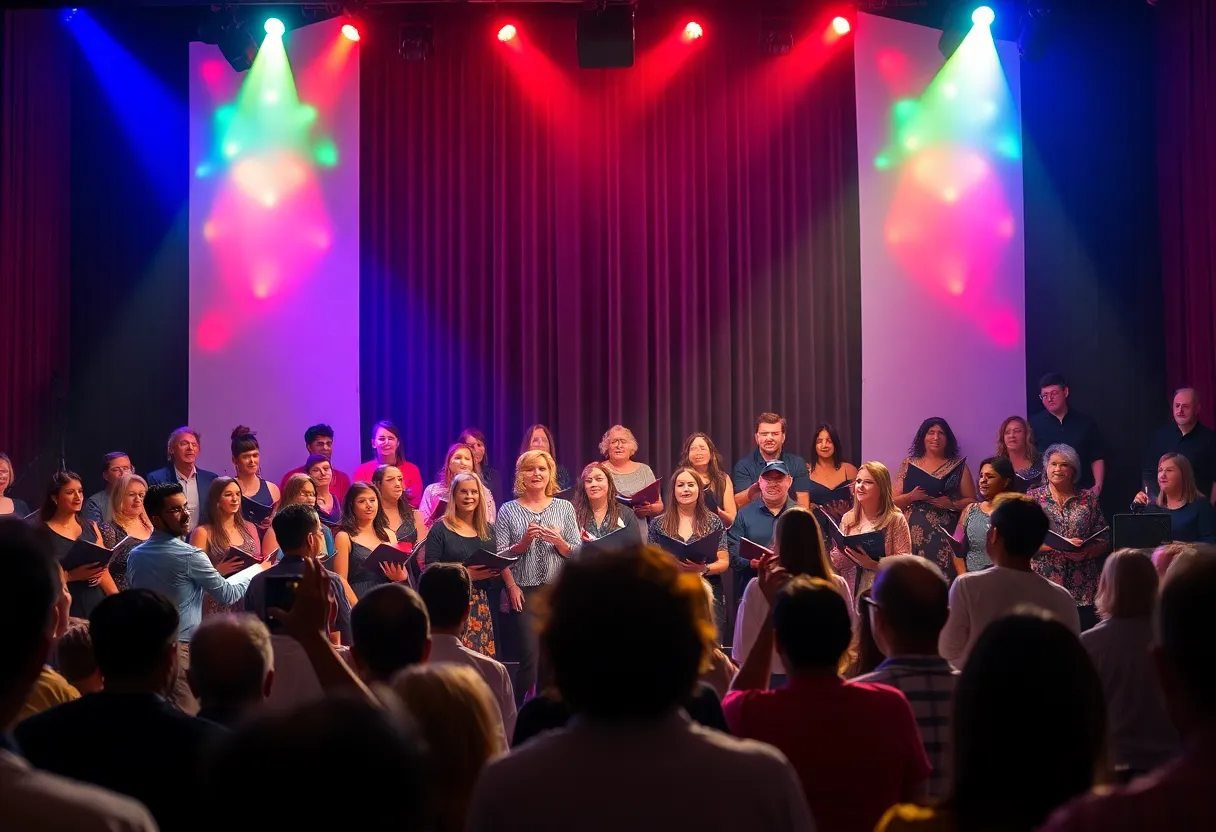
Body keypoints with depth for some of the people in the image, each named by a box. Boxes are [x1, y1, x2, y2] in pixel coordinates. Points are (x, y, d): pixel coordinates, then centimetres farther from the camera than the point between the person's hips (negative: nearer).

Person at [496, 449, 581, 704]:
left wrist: (558, 542, -12)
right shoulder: (508, 511, 4)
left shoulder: (564, 508, 8)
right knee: (531, 656, -10)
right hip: (524, 591, -2)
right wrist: (525, 541, -15)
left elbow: (576, 554, 7)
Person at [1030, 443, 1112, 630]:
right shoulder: (1034, 497, 6)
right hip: (1044, 585, -1)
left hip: (1083, 589, 1)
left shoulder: (1088, 499, 9)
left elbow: (1104, 542, 8)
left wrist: (1086, 552, -12)